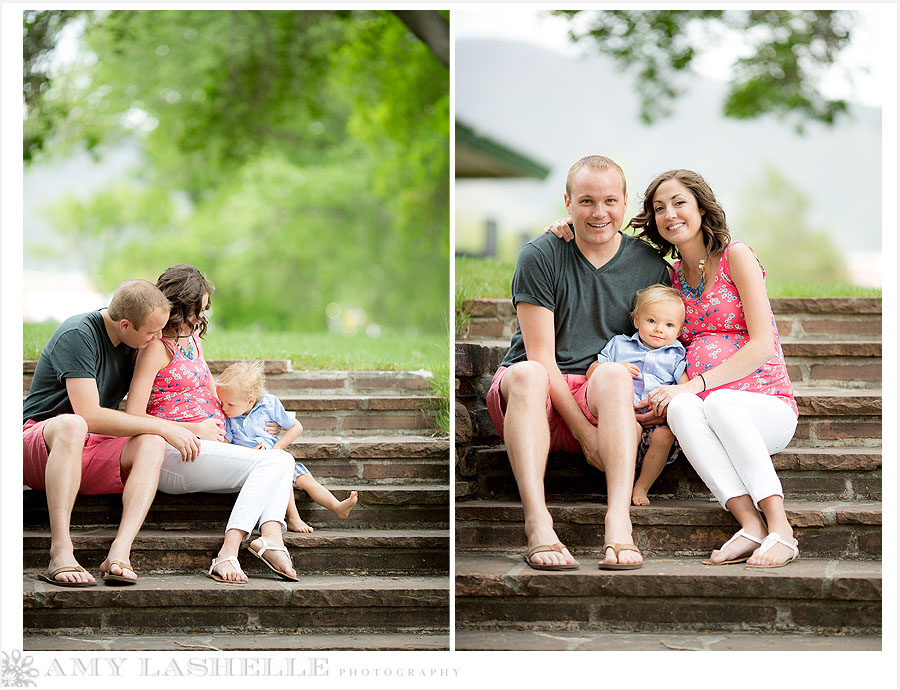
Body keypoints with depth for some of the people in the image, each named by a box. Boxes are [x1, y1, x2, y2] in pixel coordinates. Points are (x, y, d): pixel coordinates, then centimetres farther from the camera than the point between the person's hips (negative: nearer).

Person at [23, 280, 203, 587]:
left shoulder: (129, 345, 8)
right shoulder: (78, 335, -18)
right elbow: (90, 416, -25)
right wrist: (163, 426, -20)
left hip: (86, 451, 7)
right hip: (37, 442, -6)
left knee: (151, 444, -23)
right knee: (70, 425, -41)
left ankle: (120, 551, -40)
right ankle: (60, 553, -47)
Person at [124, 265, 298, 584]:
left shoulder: (193, 337, 22)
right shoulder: (157, 347, -6)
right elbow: (134, 417, -12)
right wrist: (195, 429, -10)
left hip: (209, 447, 8)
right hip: (174, 454, -8)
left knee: (283, 459, -15)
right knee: (270, 462, -24)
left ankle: (271, 536, -37)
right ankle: (228, 553, -35)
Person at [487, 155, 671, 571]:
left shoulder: (651, 266, 6)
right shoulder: (539, 257, -5)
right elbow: (541, 357, -9)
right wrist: (584, 432, -17)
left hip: (596, 398, 2)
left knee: (614, 376, -33)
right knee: (528, 374, -36)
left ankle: (618, 521, -46)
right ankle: (538, 524, -49)